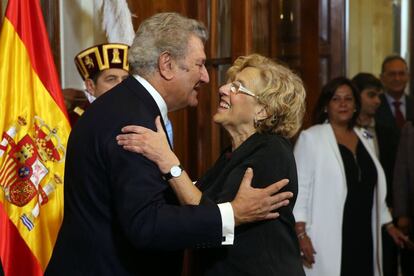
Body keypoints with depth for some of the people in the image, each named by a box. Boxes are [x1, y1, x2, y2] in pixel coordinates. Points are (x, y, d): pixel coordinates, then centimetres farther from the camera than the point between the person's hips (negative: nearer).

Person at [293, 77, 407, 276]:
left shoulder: (363, 138, 15)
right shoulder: (311, 138, -4)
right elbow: (299, 187, -10)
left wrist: (389, 225, 19)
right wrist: (301, 234, -16)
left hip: (363, 237, 6)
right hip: (328, 240, -6)